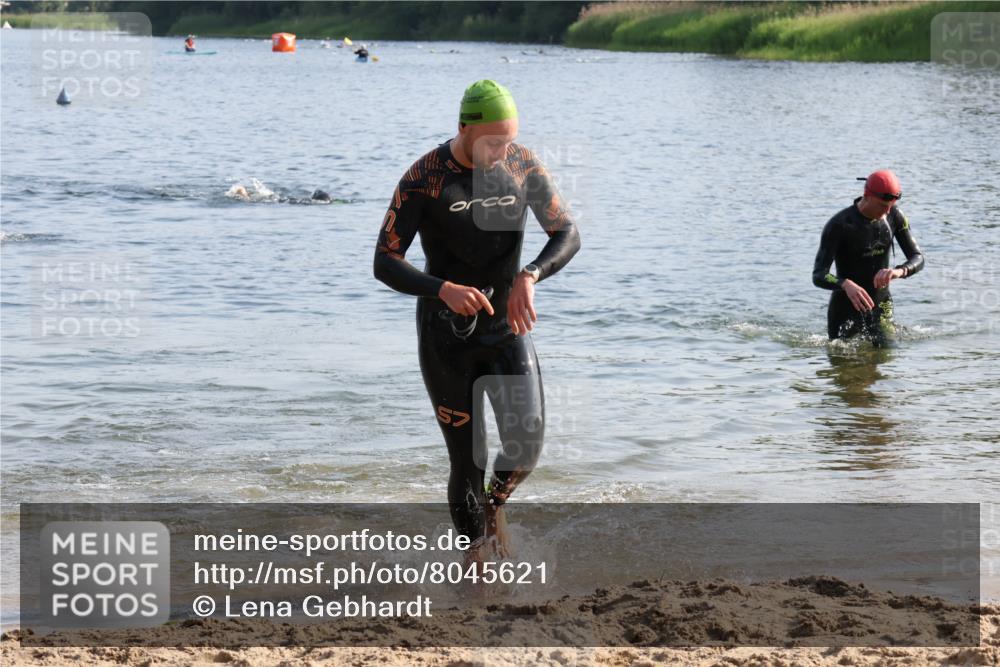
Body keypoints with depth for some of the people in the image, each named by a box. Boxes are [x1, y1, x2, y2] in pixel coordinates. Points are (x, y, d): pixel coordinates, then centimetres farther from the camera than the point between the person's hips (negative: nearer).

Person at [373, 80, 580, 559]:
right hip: (446, 339, -3)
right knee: (468, 461, -2)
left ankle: (494, 506, 22)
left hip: (506, 329, 3)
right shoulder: (423, 179, -17)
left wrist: (529, 277, -23)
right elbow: (385, 264, -17)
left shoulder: (524, 165, -6)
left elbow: (568, 235, -2)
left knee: (526, 444, -13)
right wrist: (444, 290, -36)